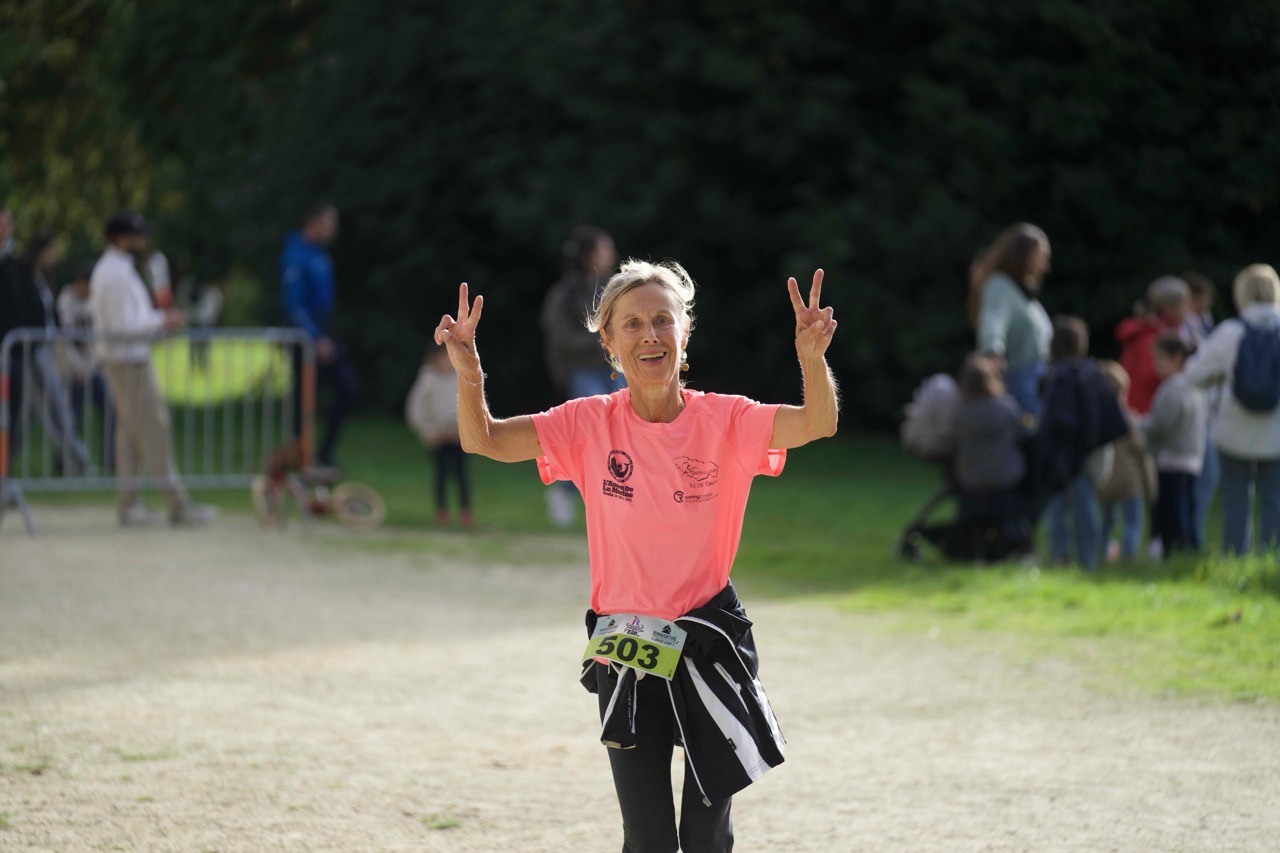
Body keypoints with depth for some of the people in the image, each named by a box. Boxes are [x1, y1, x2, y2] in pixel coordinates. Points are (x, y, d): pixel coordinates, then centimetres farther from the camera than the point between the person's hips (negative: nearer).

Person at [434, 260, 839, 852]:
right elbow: (483, 440, -8)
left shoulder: (726, 421, -7)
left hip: (710, 645, 0)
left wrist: (812, 357, -39)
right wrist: (469, 374, -27)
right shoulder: (590, 425, -4)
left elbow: (818, 424, -19)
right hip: (624, 656, 0)